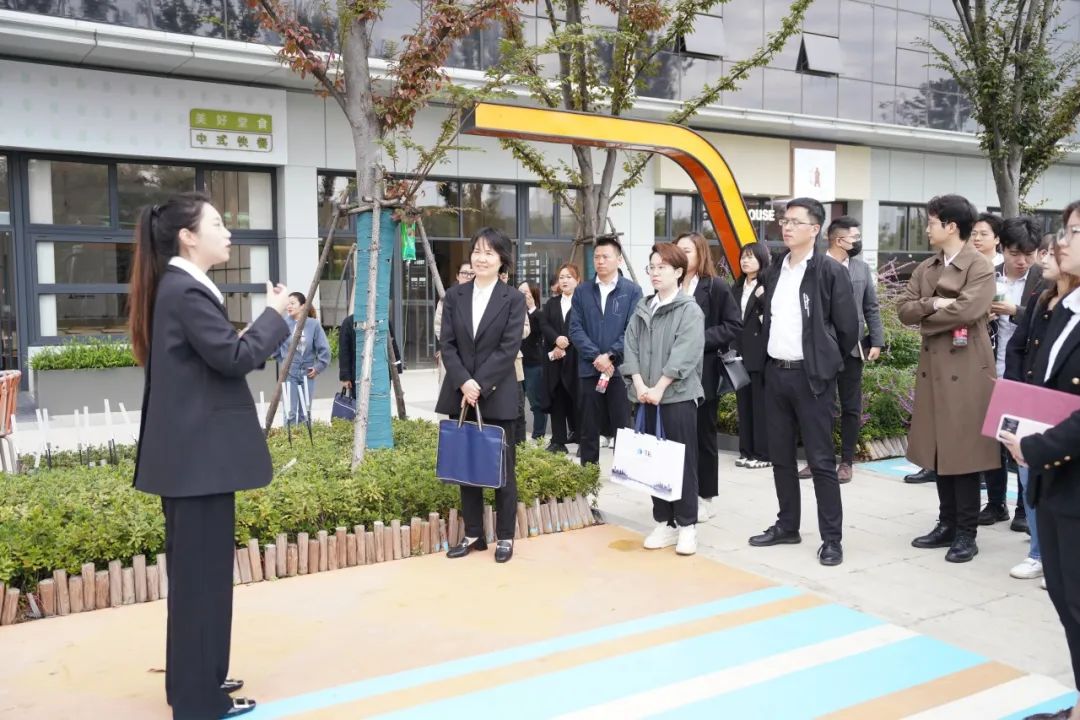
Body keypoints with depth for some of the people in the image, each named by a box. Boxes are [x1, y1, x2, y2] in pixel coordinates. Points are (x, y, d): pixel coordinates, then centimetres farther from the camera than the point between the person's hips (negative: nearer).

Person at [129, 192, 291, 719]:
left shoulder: (178, 287, 14)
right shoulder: (187, 291, -18)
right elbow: (234, 357, -21)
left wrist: (265, 321, 10)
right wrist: (274, 314, -9)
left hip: (190, 451, 11)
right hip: (199, 454, -11)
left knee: (194, 569, 18)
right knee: (203, 571, -1)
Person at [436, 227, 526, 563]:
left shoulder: (513, 299, -2)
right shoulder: (454, 296, 6)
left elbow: (509, 348, -10)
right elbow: (447, 344, 1)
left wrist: (480, 385, -17)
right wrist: (464, 383, -14)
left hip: (497, 396, -3)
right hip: (460, 394, 3)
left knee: (502, 467, 5)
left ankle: (505, 537, 16)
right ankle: (473, 534, 22)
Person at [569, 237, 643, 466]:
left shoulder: (632, 291, 1)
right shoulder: (582, 291, 8)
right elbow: (575, 329, 1)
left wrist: (610, 356, -14)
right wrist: (596, 357, -11)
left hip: (621, 369, -2)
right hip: (589, 369, 2)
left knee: (623, 428, 2)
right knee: (588, 430, 8)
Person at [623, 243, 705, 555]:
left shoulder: (690, 310, -4)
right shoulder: (641, 309, 13)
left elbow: (684, 355, -14)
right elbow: (631, 347, 6)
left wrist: (659, 388, -18)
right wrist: (639, 385, -8)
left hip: (678, 395, -5)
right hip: (647, 395, 5)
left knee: (682, 459, -1)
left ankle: (687, 525, 8)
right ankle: (664, 523, 17)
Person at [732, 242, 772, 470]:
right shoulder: (738, 287, 15)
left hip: (760, 354, -7)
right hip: (741, 354, 7)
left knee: (761, 404, -1)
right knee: (744, 403, 10)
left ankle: (764, 453, 6)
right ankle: (747, 451, 18)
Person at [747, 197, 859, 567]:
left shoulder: (831, 271, -8)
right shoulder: (774, 272, 10)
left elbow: (848, 328, -6)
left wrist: (825, 362, 3)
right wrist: (771, 355, 12)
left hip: (811, 376, -6)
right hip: (775, 373, 6)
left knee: (821, 460, -2)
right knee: (780, 456, 13)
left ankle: (832, 538, 7)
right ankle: (787, 525, 26)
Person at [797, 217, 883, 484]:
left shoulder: (862, 268, 9)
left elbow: (871, 308, 9)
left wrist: (876, 342, 1)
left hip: (852, 348, 3)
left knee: (851, 408, 6)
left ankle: (846, 461, 15)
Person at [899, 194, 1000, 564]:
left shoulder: (980, 267, -8)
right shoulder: (925, 268, 13)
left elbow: (966, 310, -22)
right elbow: (903, 308, 5)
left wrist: (925, 316, -7)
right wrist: (934, 304, -14)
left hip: (966, 370, -7)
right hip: (933, 368, 7)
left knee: (963, 452, -1)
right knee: (939, 450, 12)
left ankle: (966, 533, 10)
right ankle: (947, 524, 23)